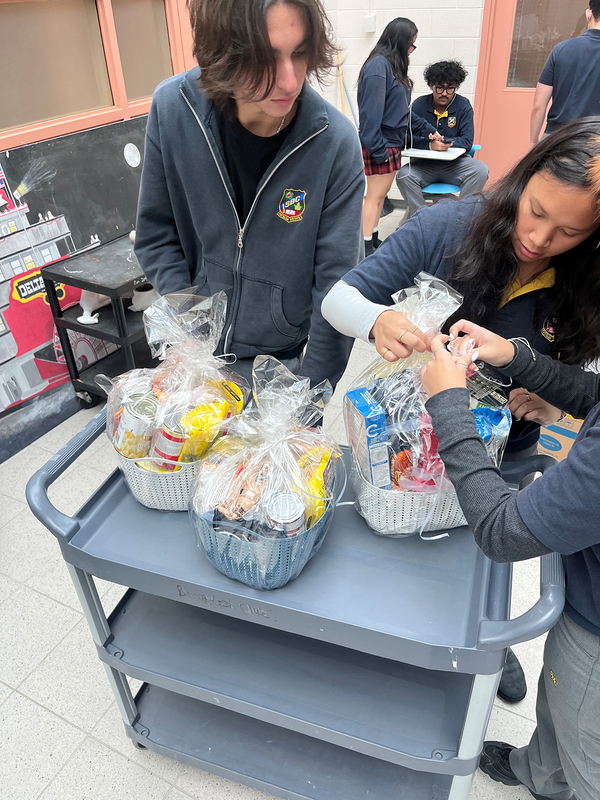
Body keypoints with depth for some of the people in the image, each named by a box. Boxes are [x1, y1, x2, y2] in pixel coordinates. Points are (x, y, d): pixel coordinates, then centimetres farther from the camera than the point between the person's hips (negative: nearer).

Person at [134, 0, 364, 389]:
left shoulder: (336, 142, -21)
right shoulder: (172, 108, -16)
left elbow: (336, 280, -18)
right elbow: (156, 235, -5)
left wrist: (313, 392, -16)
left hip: (288, 355, -2)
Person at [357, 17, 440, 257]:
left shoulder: (393, 65, 14)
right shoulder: (379, 65, -14)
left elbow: (402, 109, 20)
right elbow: (371, 111, -20)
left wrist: (428, 129, 22)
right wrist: (378, 149, -22)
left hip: (392, 143, 9)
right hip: (380, 145, -9)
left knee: (381, 195, 13)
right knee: (375, 196, -6)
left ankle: (373, 240, 21)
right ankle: (366, 247, 0)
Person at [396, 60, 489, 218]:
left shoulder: (464, 106, 1)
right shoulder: (419, 104, 1)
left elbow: (467, 141, -5)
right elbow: (409, 138, -7)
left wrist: (442, 142, -21)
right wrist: (430, 144, -26)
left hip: (454, 163, 1)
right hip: (424, 164, 0)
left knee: (480, 171, -28)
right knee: (403, 175, -31)